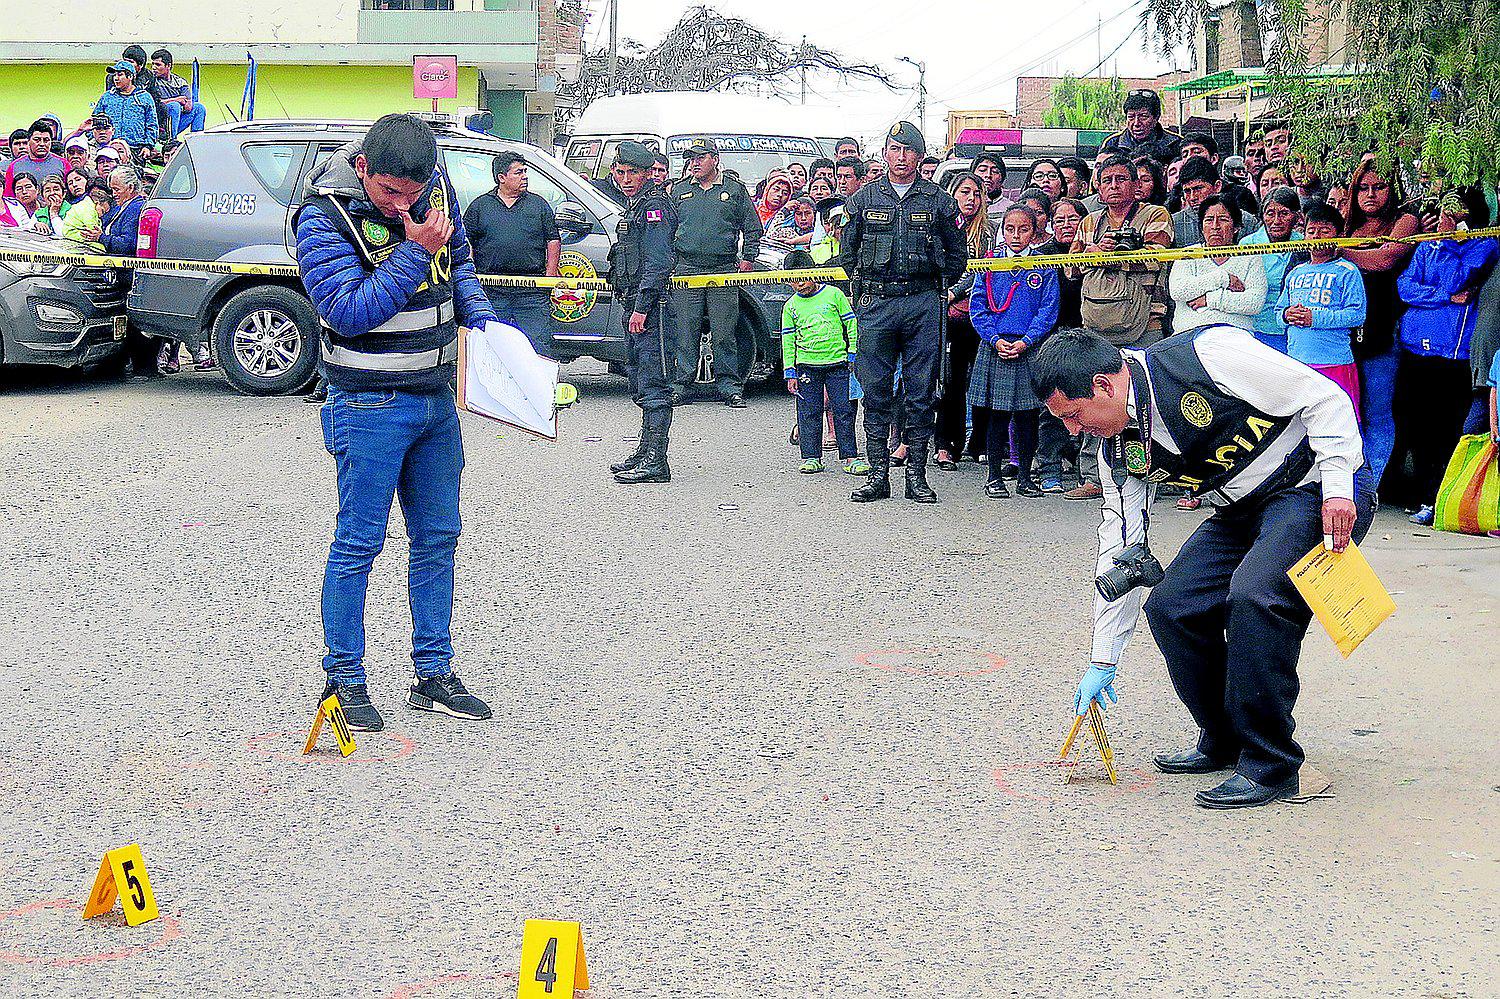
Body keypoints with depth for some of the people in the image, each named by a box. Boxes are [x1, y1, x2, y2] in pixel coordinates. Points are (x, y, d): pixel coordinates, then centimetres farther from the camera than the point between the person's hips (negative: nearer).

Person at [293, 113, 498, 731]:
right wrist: (416, 251, -24)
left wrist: (481, 317, 3)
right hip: (371, 403, -7)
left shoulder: (436, 188, 2)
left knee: (438, 538, 11)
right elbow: (349, 312, -24)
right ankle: (345, 682, 12)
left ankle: (433, 675, 22)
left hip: (436, 398, 7)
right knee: (359, 544, -1)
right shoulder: (325, 217, -16)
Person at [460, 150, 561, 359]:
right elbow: (465, 242, 11)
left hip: (532, 291, 0)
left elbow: (553, 240, 12)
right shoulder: (480, 206, 10)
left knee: (539, 346, -6)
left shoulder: (539, 204, 12)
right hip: (492, 291, 1)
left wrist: (550, 275, 1)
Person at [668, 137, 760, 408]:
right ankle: (681, 385, 4)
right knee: (685, 332, -2)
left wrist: (748, 258, 3)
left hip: (724, 271, -1)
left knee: (725, 333, -2)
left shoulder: (735, 190, 10)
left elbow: (752, 228, 13)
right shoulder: (679, 192, 15)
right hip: (686, 269, 2)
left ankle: (729, 386, 4)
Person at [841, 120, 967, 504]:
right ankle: (878, 475, 7)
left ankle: (916, 475, 7)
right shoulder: (864, 198, 8)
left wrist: (937, 287, 8)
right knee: (876, 392, 1)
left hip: (923, 303, -1)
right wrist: (862, 288, 9)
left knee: (921, 393, 1)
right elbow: (847, 251, 16)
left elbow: (957, 254, 14)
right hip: (875, 304, 1)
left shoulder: (939, 200, 6)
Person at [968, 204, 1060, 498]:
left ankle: (1024, 476, 15)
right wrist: (995, 340, -9)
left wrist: (1026, 342, -12)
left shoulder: (1044, 267, 2)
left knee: (1027, 415, 4)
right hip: (995, 349, 0)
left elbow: (1048, 310, -1)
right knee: (997, 415, 3)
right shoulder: (990, 264, 5)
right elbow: (977, 305, 3)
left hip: (1030, 350, 0)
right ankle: (994, 477, 11)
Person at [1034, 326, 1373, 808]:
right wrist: (1102, 660, 6)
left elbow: (1324, 398, -18)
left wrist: (1337, 488, -25)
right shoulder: (1120, 447, -1)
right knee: (1170, 606, -7)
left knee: (1254, 595, -29)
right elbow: (1120, 551, 5)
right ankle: (1225, 742, 14)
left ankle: (1270, 764, -15)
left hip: (1316, 492, -8)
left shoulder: (1206, 354, -24)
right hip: (1242, 512, 8)